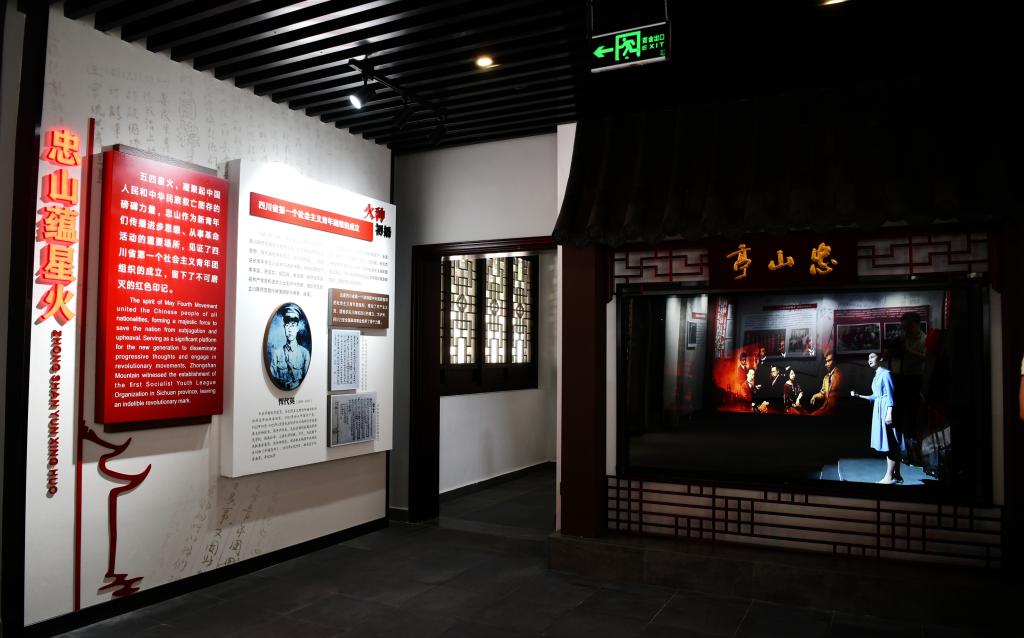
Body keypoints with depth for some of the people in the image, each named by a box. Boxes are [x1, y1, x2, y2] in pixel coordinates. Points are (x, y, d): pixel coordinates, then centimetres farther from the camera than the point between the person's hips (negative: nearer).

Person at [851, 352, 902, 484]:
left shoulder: (885, 373, -8)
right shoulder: (877, 376, 19)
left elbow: (890, 394, -14)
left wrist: (889, 414, -21)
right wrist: (859, 396, 23)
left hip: (886, 410, -9)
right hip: (880, 410, 9)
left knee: (890, 443, -8)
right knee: (890, 444, 8)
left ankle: (889, 477, -8)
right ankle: (896, 475, 11)